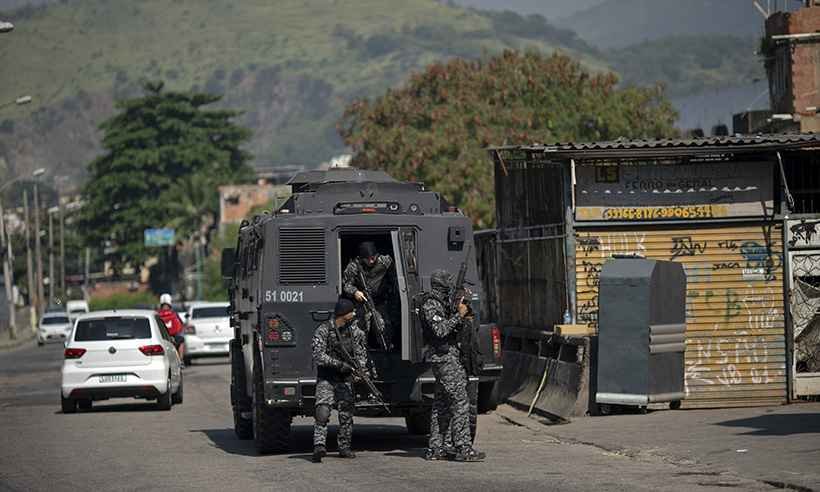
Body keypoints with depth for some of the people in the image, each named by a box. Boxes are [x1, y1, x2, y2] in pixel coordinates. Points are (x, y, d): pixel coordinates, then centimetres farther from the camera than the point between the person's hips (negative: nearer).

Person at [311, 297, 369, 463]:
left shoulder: (353, 330, 5)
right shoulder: (323, 331, -10)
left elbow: (361, 353, 6)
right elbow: (318, 357, -16)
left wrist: (361, 368, -14)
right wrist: (339, 364, -23)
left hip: (345, 378, 4)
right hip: (326, 378, -4)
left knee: (346, 413, 3)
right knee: (323, 411, -18)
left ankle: (345, 447, 14)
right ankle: (319, 446, -23)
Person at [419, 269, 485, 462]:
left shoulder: (441, 303, 17)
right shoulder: (431, 305, -13)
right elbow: (440, 331, -23)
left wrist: (462, 321, 7)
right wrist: (459, 315, -19)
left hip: (448, 357, 10)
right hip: (444, 357, -10)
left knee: (442, 404, 10)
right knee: (460, 402, -12)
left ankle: (435, 448, 12)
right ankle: (463, 448, -14)